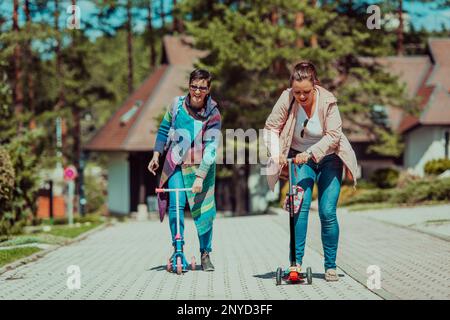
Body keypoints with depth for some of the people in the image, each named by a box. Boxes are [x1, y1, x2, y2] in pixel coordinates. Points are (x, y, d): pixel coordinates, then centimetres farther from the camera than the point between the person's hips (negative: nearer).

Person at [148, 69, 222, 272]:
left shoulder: (213, 114, -13)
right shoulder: (177, 104, -5)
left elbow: (211, 147, -18)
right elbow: (164, 129, 12)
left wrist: (200, 176, -25)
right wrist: (156, 154, 8)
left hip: (201, 167, -2)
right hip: (175, 164, 2)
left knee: (204, 211, -3)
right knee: (175, 207, -9)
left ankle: (205, 254, 13)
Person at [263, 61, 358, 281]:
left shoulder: (328, 101, -21)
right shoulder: (287, 99, -17)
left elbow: (333, 136, -23)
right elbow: (271, 127, -8)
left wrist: (310, 153, -33)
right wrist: (276, 154, -22)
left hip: (327, 158, -1)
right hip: (299, 158, 1)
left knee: (327, 212, -5)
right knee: (301, 205, -19)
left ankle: (330, 266, 8)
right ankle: (296, 261, -17)